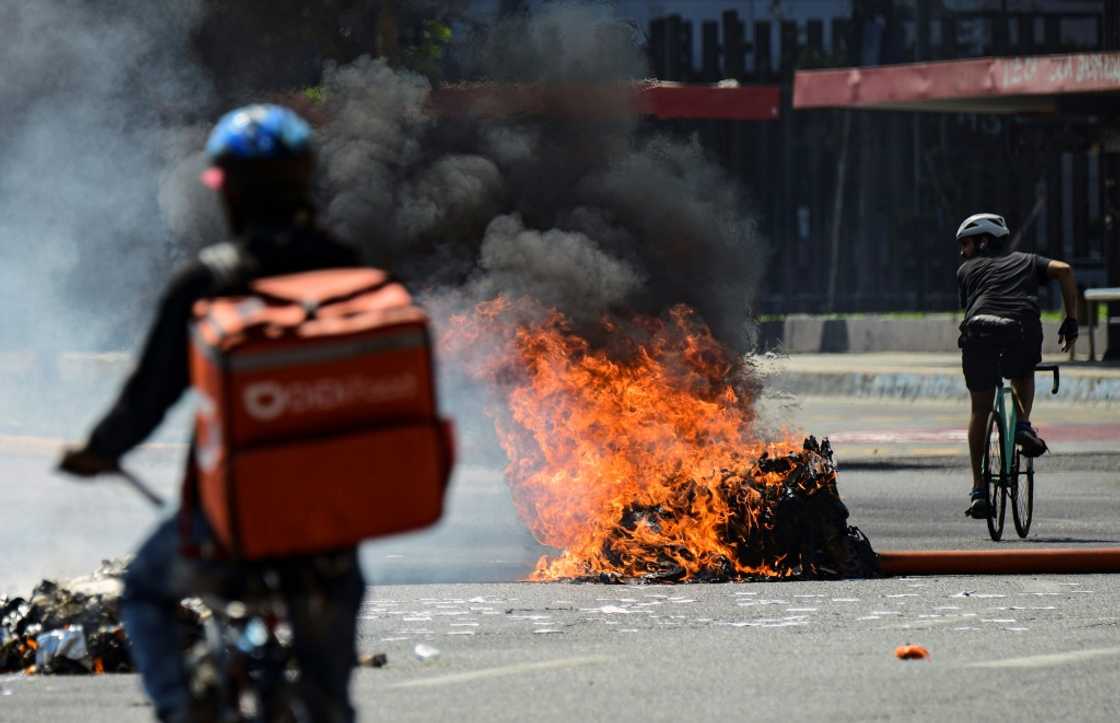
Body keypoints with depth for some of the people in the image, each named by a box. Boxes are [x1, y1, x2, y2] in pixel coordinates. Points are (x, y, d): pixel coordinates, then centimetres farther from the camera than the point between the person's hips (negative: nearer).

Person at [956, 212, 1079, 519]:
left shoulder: (967, 270, 28)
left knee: (980, 410, 14)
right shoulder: (1027, 261, 29)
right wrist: (1071, 320, 14)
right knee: (1024, 378, 36)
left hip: (979, 330, 0)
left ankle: (979, 490, 12)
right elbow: (1064, 270, 12)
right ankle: (1023, 424, 8)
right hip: (1023, 329, 1)